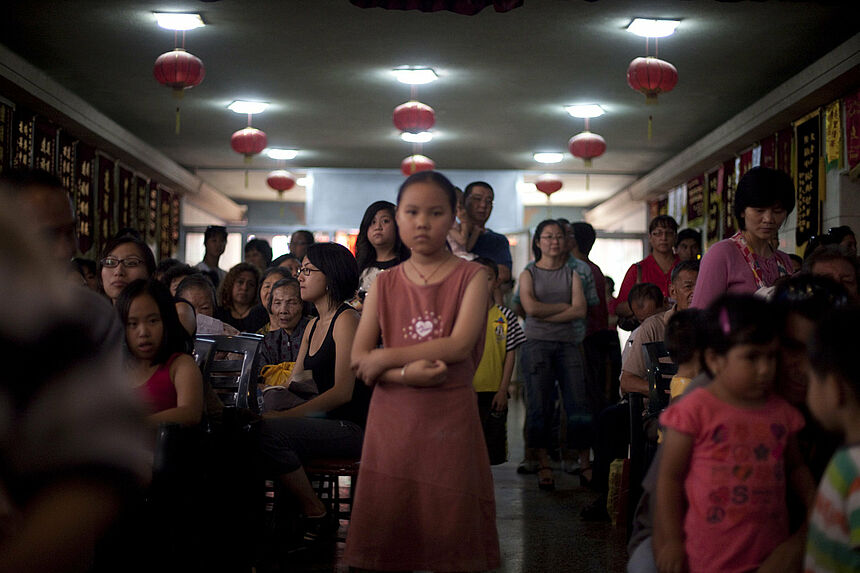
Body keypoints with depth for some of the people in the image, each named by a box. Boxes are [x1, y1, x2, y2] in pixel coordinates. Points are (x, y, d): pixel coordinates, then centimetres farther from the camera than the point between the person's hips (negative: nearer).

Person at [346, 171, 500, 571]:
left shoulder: (471, 277, 1)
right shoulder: (384, 285, 8)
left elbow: (460, 344, -13)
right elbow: (358, 358, 1)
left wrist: (385, 358, -11)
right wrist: (406, 374, -17)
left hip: (451, 418, -2)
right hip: (393, 420, 2)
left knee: (451, 529, 3)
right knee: (387, 530, 4)